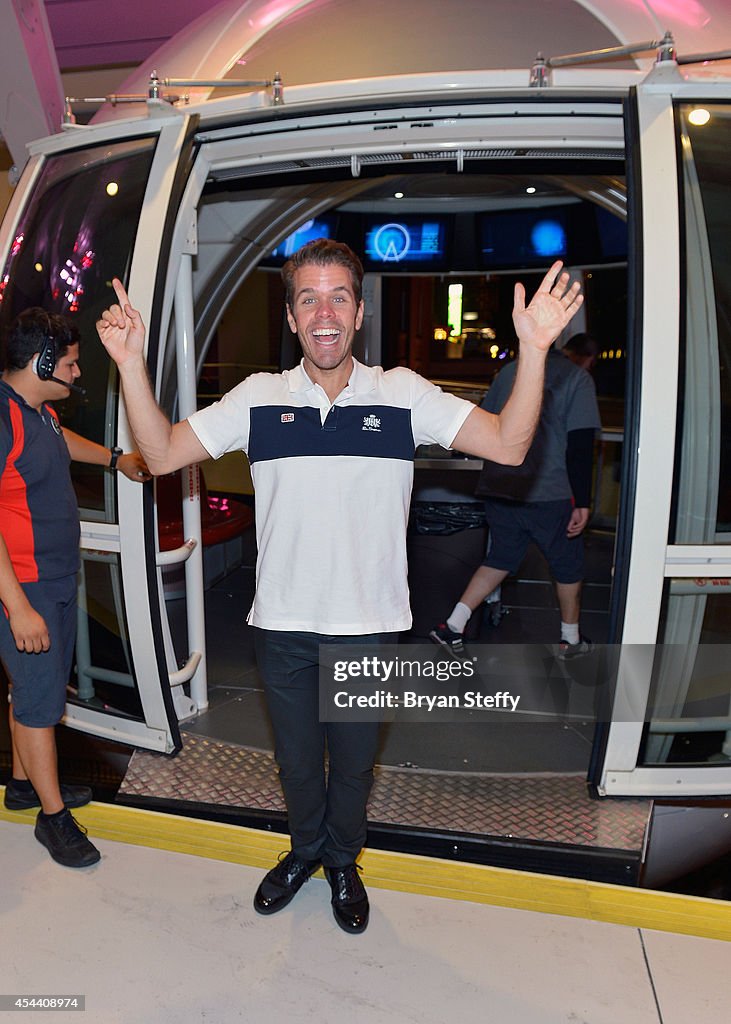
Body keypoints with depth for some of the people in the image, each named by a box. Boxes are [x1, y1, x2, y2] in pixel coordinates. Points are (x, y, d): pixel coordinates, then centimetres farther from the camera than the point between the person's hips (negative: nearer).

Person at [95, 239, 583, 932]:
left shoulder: (402, 394, -7)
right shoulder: (257, 397, -3)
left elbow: (507, 445, -13)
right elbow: (161, 454, -4)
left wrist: (533, 349, -26)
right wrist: (131, 363, -16)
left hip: (369, 623, -1)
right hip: (283, 622, 1)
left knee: (354, 759, 20)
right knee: (295, 757, 22)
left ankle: (343, 862, 49)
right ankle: (305, 849, 52)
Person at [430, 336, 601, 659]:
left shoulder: (510, 370, 13)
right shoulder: (578, 378, -4)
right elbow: (580, 445, -13)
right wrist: (582, 502, -11)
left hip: (498, 489, 5)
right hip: (551, 493, -5)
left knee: (500, 559, 18)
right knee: (568, 566, 15)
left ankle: (453, 625, 10)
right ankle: (570, 639, 30)